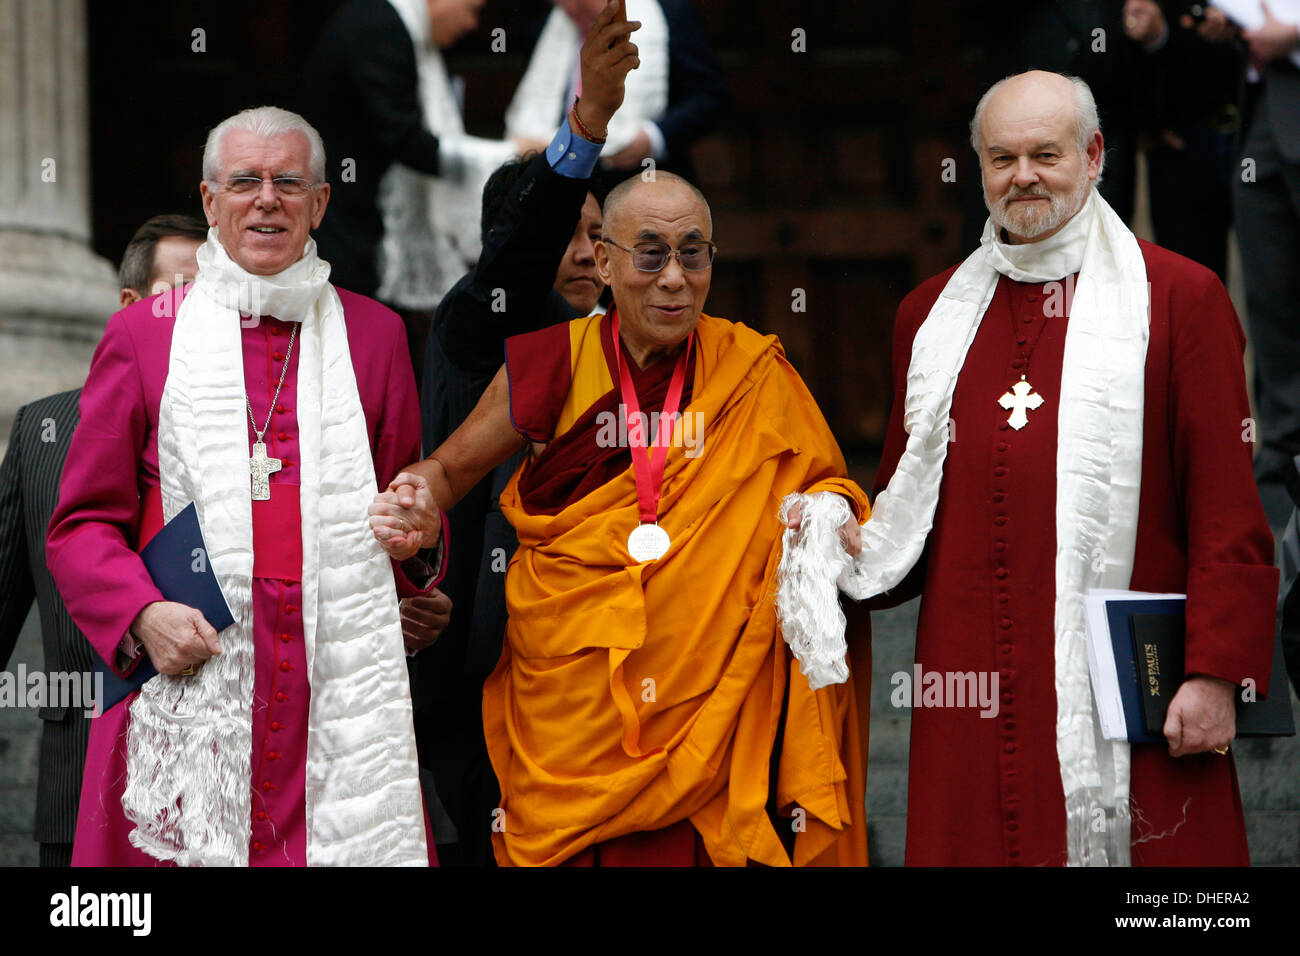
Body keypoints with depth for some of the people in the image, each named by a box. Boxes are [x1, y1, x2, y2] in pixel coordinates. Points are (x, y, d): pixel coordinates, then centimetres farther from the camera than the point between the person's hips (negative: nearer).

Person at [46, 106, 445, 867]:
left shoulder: (373, 333, 15)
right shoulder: (142, 334, 9)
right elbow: (82, 525, 9)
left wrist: (420, 531, -1)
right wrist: (141, 614, -9)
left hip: (337, 688, 2)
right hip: (186, 682, -1)